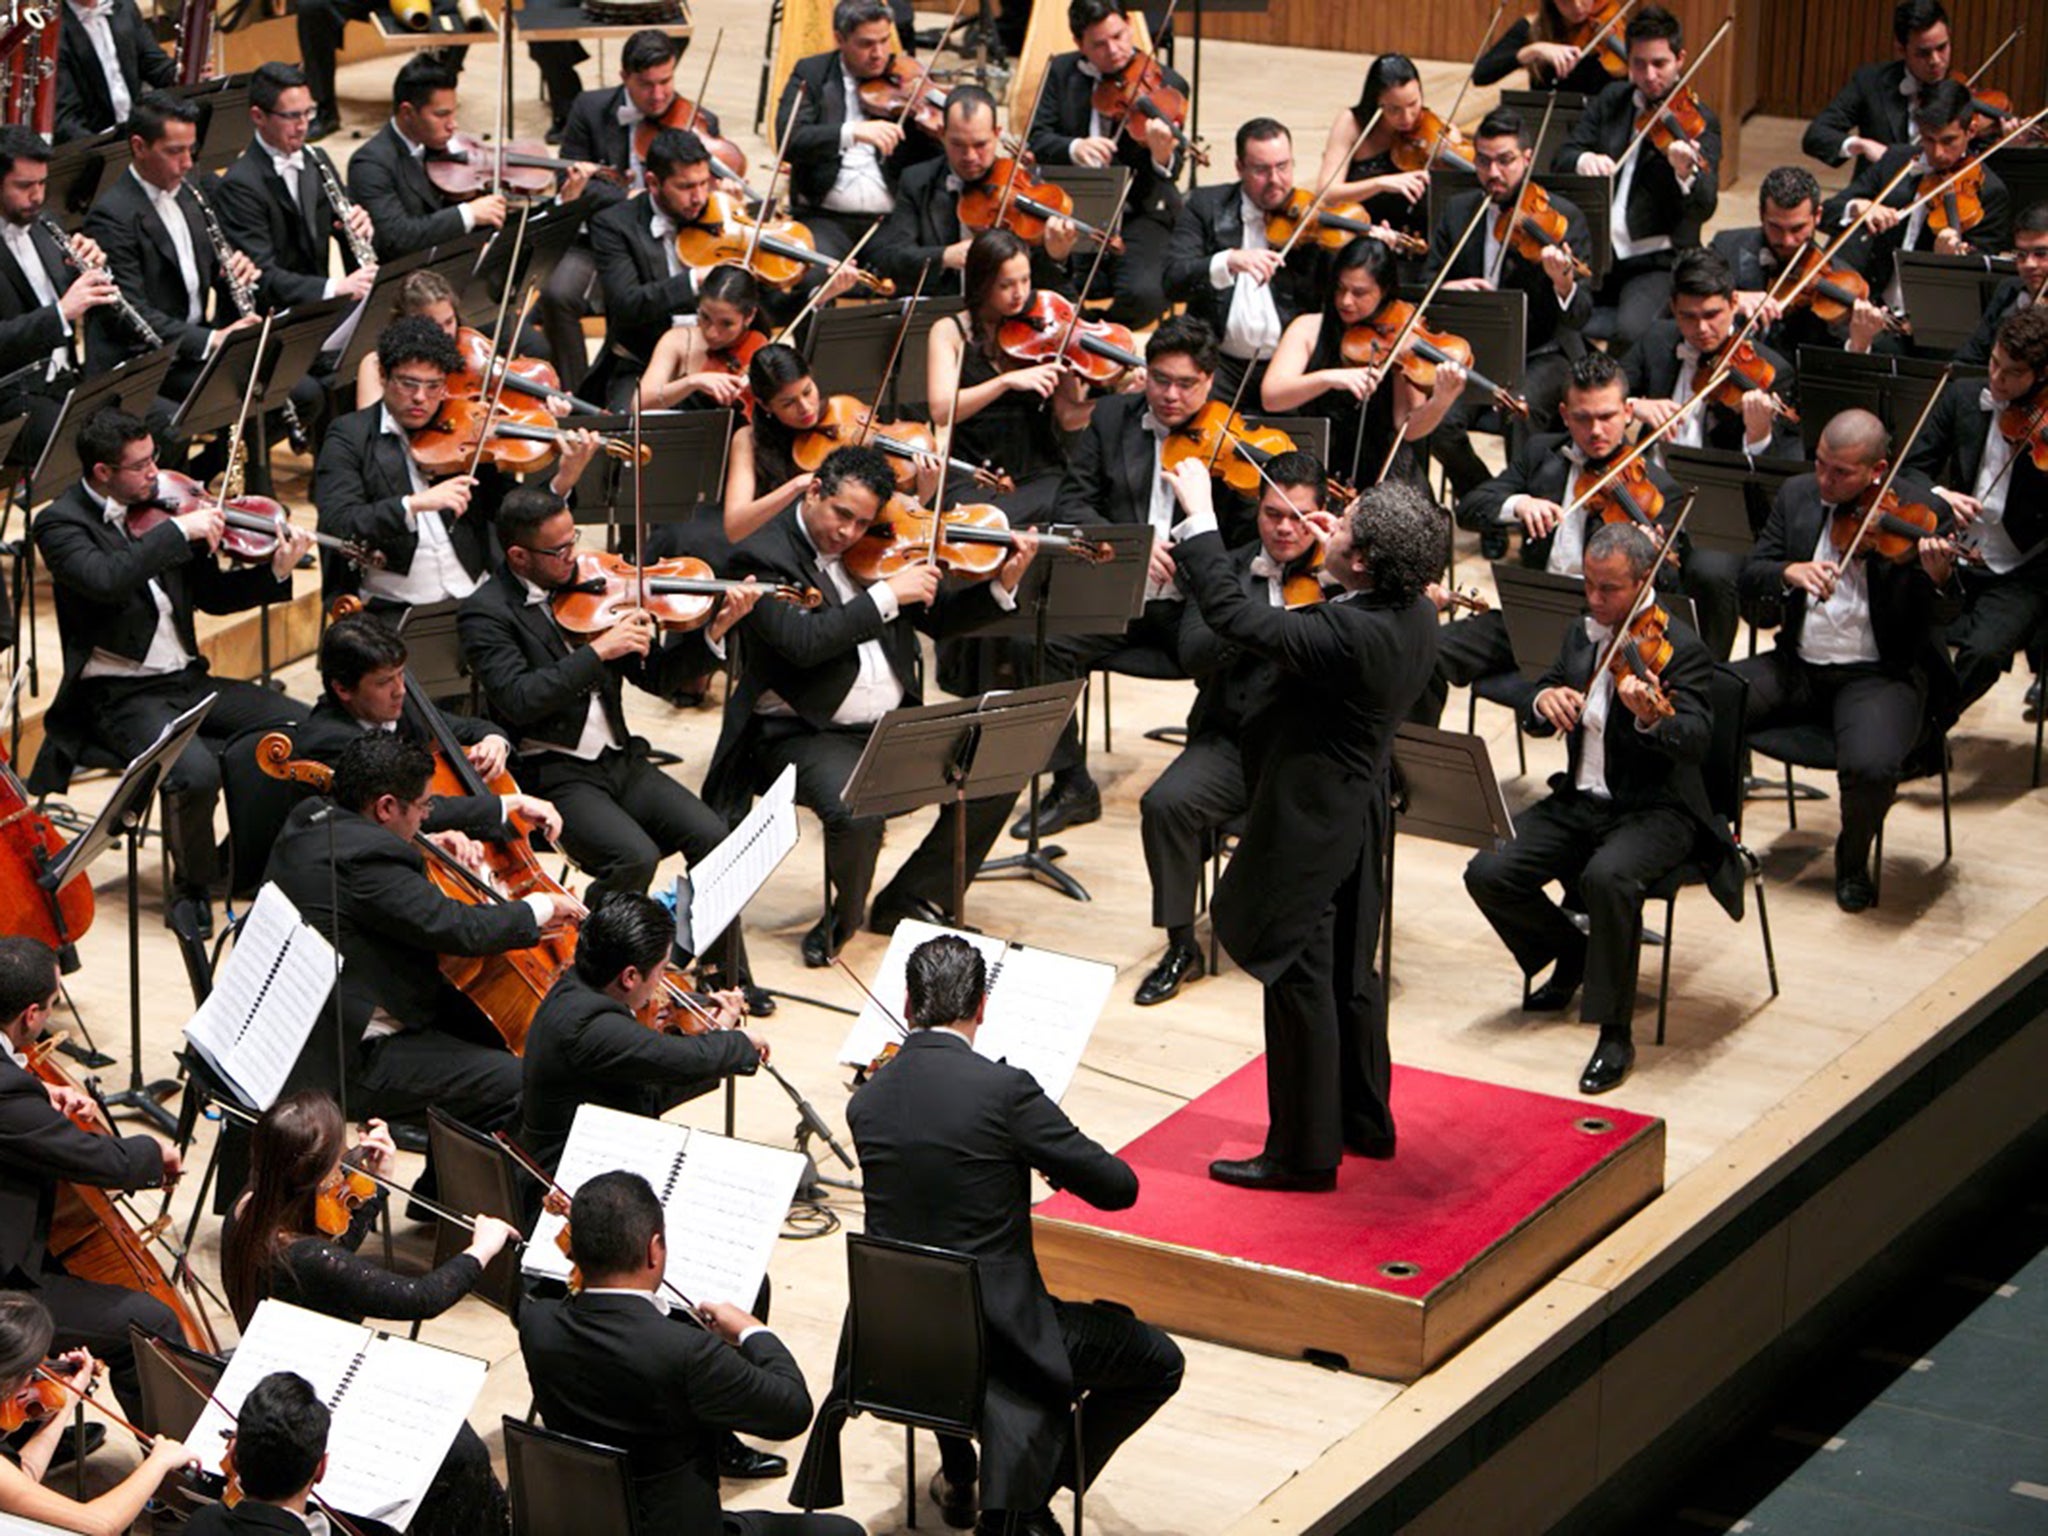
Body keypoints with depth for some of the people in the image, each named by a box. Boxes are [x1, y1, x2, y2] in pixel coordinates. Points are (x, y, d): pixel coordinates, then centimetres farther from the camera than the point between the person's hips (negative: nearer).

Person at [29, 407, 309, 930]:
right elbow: (107, 579, -30)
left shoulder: (159, 504, 8)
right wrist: (177, 530, -27)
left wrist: (275, 573, -2)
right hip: (120, 695, -7)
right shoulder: (60, 523, -9)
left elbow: (209, 594, 14)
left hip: (186, 679, 7)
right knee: (196, 772, -34)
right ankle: (192, 886, -5)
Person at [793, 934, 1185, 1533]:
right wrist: (1055, 1157, 7)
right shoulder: (1005, 1090, -18)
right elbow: (1119, 1187, -13)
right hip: (996, 1333, -6)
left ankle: (958, 1480, 38)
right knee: (1158, 1362, 14)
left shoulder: (865, 1102, -2)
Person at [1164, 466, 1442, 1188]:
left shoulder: (1348, 635, -31)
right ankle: (1366, 1121, 36)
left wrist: (1198, 514, -23)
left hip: (1311, 821, -9)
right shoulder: (1414, 612, -4)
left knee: (1300, 981, 2)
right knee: (1352, 973, 22)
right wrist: (1337, 550, 10)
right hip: (1361, 809, 9)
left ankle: (1304, 1152, 10)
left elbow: (1231, 613, -31)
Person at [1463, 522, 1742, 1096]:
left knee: (1606, 876, -38)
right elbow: (1536, 724, 13)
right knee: (1488, 874, -14)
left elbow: (1696, 741, -25)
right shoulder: (1582, 636, 10)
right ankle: (1572, 955, 17)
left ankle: (1615, 1034, -24)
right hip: (1580, 801, 7)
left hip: (1655, 810, -7)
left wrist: (1653, 718, -48)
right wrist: (1544, 701, -13)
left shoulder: (1681, 650, -11)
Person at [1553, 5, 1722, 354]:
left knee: (1631, 331, -33)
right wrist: (1582, 160, -18)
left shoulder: (1699, 120, -3)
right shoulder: (1611, 101, 13)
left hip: (1657, 260, -4)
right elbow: (1561, 160, 7)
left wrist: (1686, 173, -40)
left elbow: (1704, 208, -15)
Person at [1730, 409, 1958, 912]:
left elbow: (1943, 617, -12)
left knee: (1872, 766, -34)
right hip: (1798, 664, 5)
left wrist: (1938, 578, -35)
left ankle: (1853, 861, 0)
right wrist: (1789, 573, -17)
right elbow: (1750, 576, 5)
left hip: (1877, 675, -5)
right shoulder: (1797, 496, 6)